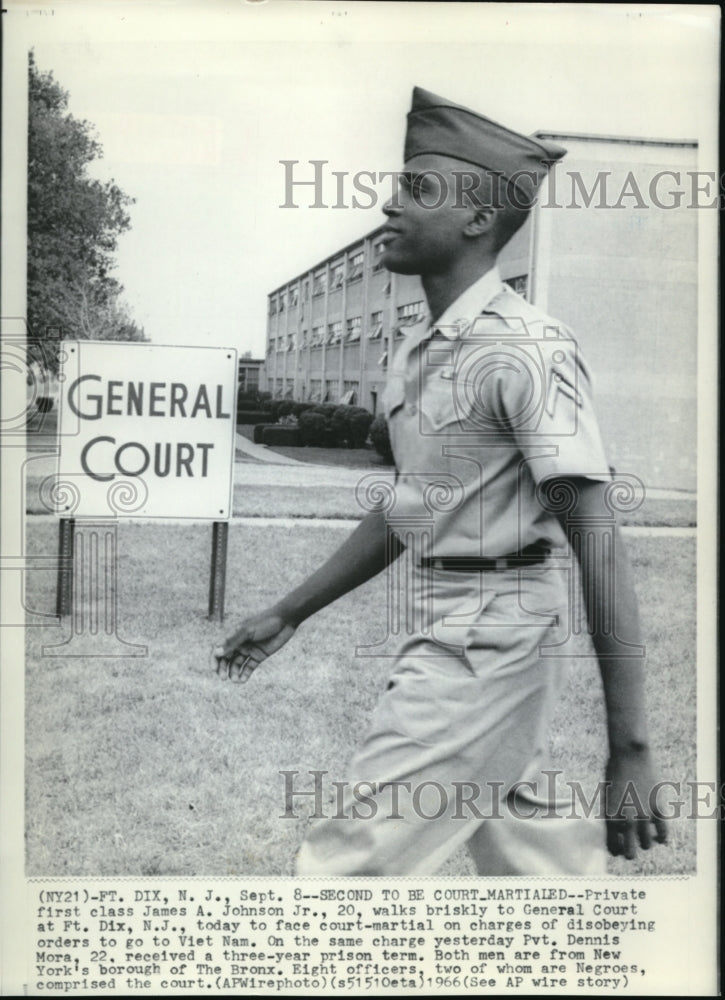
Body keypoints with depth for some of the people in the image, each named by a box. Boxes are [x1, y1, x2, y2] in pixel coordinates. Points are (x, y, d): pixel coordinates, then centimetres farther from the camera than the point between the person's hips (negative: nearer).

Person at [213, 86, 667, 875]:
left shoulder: (526, 350, -18)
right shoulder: (417, 353, 10)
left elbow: (598, 546, -22)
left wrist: (629, 748, -25)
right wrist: (289, 614, 21)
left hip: (491, 645, -9)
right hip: (441, 635, 9)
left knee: (349, 862, -3)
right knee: (538, 864, 17)